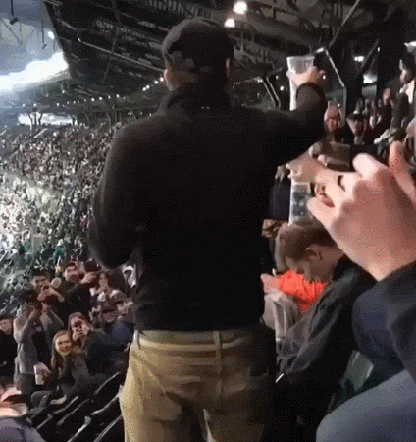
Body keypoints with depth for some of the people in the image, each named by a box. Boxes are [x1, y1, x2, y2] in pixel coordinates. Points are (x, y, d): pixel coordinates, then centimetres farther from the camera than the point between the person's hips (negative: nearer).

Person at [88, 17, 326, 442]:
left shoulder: (136, 140, -11)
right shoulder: (257, 131, -2)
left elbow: (110, 249, -13)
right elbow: (309, 119, 22)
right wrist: (309, 86, 45)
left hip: (163, 346, -2)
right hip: (239, 341, 3)